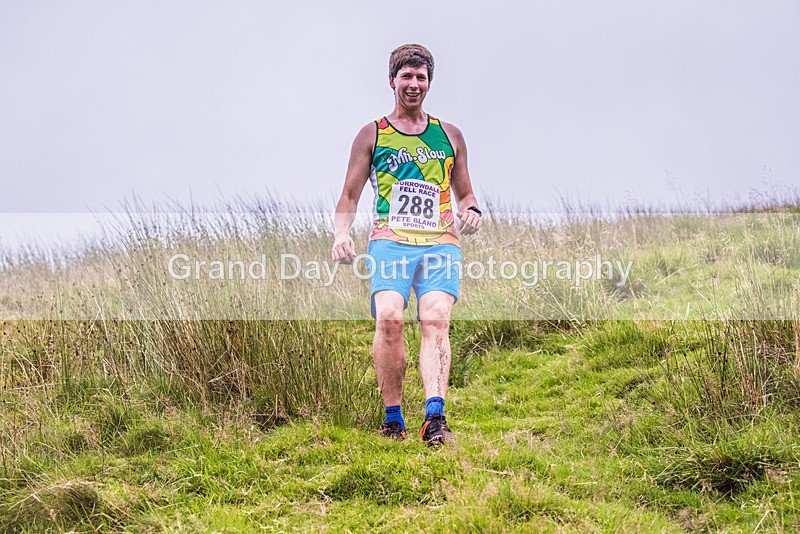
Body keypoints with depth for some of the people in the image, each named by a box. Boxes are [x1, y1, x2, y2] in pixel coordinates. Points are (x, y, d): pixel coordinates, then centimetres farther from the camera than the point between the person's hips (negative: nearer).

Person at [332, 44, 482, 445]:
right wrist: (341, 233, -5)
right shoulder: (372, 135, 16)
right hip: (390, 242, -1)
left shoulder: (449, 136, 21)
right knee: (389, 318, -23)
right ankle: (393, 419, -14)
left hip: (440, 244, 1)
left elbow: (465, 194, 27)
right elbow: (349, 197, 14)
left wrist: (471, 211, 4)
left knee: (435, 320, -21)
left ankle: (435, 417, -31)